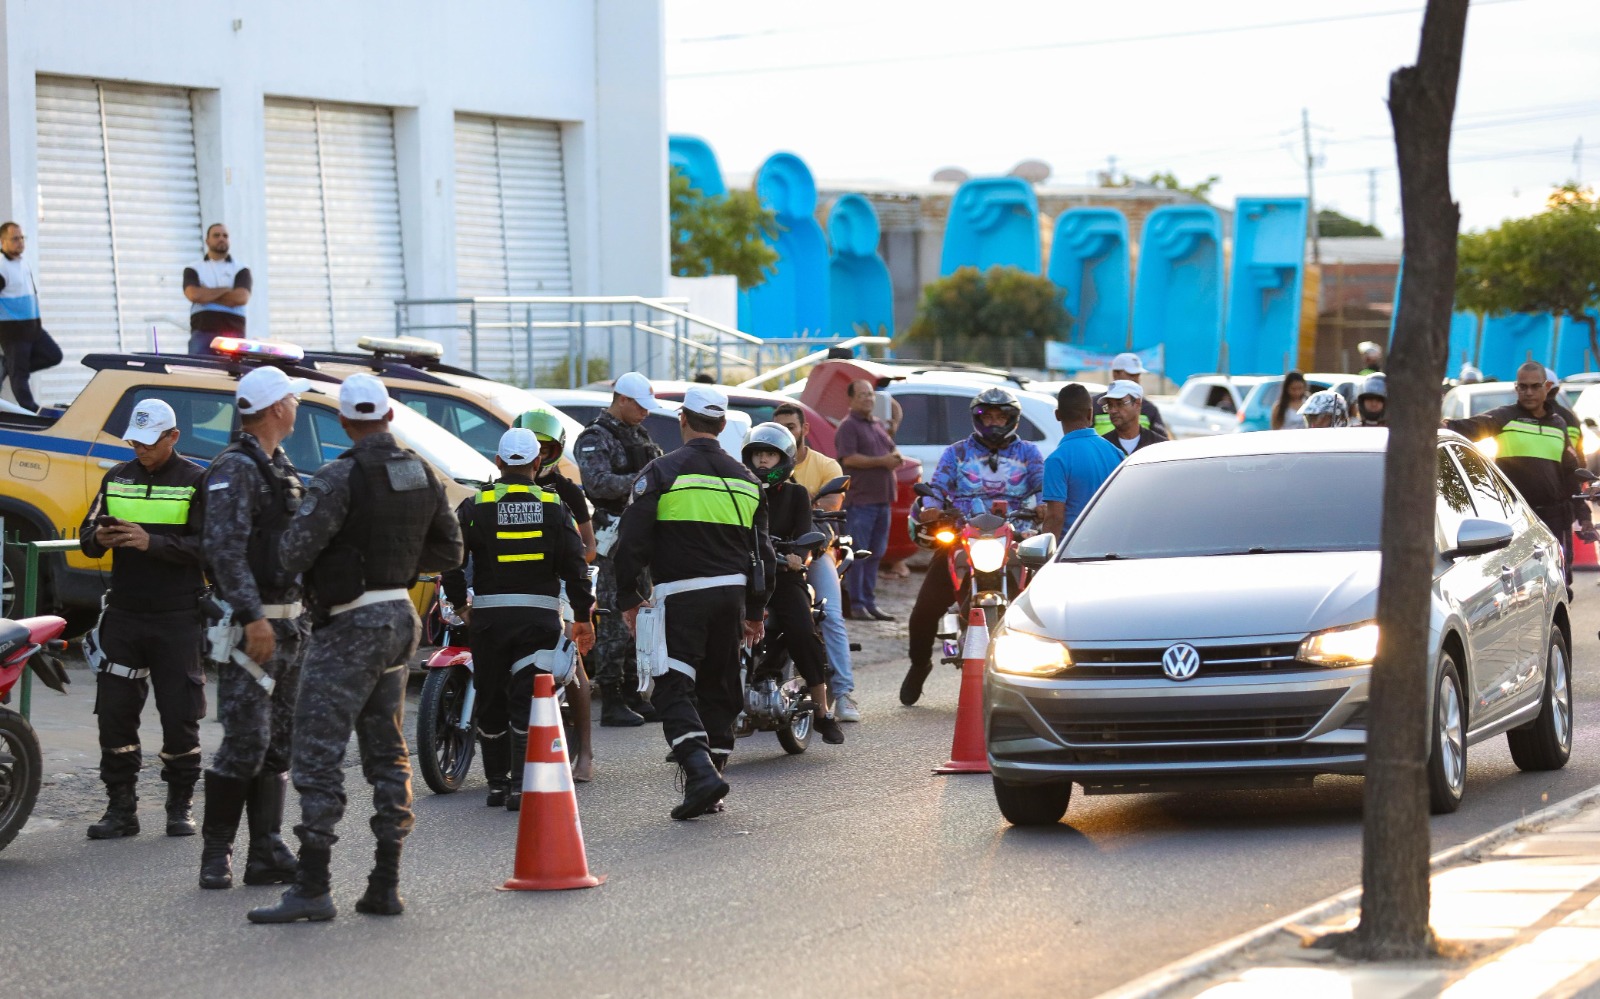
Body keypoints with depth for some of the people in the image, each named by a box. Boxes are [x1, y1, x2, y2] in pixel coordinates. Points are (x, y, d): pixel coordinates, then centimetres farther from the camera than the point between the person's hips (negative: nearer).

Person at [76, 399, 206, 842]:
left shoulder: (196, 481, -1)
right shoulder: (117, 478, 13)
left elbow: (206, 545, -11)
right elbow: (87, 535, 14)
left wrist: (152, 543, -22)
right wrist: (99, 537, -10)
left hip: (178, 620, -4)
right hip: (124, 614, 4)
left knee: (180, 715, 0)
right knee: (114, 713, 0)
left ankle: (180, 806, 12)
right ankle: (121, 808, 7)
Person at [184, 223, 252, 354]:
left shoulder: (240, 270, 12)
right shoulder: (193, 269, 13)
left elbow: (241, 298, -5)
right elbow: (193, 294, -6)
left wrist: (206, 295, -1)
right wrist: (225, 290, -1)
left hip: (233, 331, 0)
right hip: (202, 332, 0)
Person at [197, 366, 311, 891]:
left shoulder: (280, 467, 17)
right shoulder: (234, 468, -12)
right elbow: (225, 550, -20)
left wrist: (304, 612, 20)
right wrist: (253, 618, -26)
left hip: (289, 623, 9)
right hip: (253, 624, -9)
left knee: (278, 743, 8)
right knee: (246, 741, -10)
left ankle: (268, 853, 10)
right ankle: (216, 853, -2)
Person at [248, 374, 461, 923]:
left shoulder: (341, 476, -16)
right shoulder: (422, 475, 7)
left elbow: (295, 552, -20)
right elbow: (449, 552, 16)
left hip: (350, 625, -8)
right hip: (399, 616, 8)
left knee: (318, 753, -7)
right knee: (386, 753, 13)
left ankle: (312, 888, -11)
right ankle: (385, 885, 13)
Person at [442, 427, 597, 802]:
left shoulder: (475, 505, 2)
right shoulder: (555, 506, 3)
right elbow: (575, 564, 2)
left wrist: (460, 605, 11)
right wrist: (584, 617, 8)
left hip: (488, 613, 0)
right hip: (541, 613, 0)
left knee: (491, 700, 10)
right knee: (527, 700, -3)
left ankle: (497, 783, 13)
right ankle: (522, 786, -11)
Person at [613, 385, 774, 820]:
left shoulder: (662, 472, -5)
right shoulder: (744, 478, 12)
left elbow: (632, 542, -8)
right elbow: (762, 550, 17)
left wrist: (629, 599, 0)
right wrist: (755, 612, 24)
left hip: (681, 593, -5)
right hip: (732, 590, 5)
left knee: (675, 689, -6)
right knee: (718, 687, 13)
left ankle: (701, 771, -24)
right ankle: (710, 781, 15)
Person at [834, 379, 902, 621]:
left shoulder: (879, 425, 19)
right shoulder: (849, 426, -7)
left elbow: (892, 450, 29)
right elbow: (849, 458, -19)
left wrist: (895, 459, 4)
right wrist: (881, 461, -19)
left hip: (881, 499, 8)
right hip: (860, 499, -8)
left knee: (875, 554, 12)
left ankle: (869, 602, 18)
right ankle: (856, 604, -5)